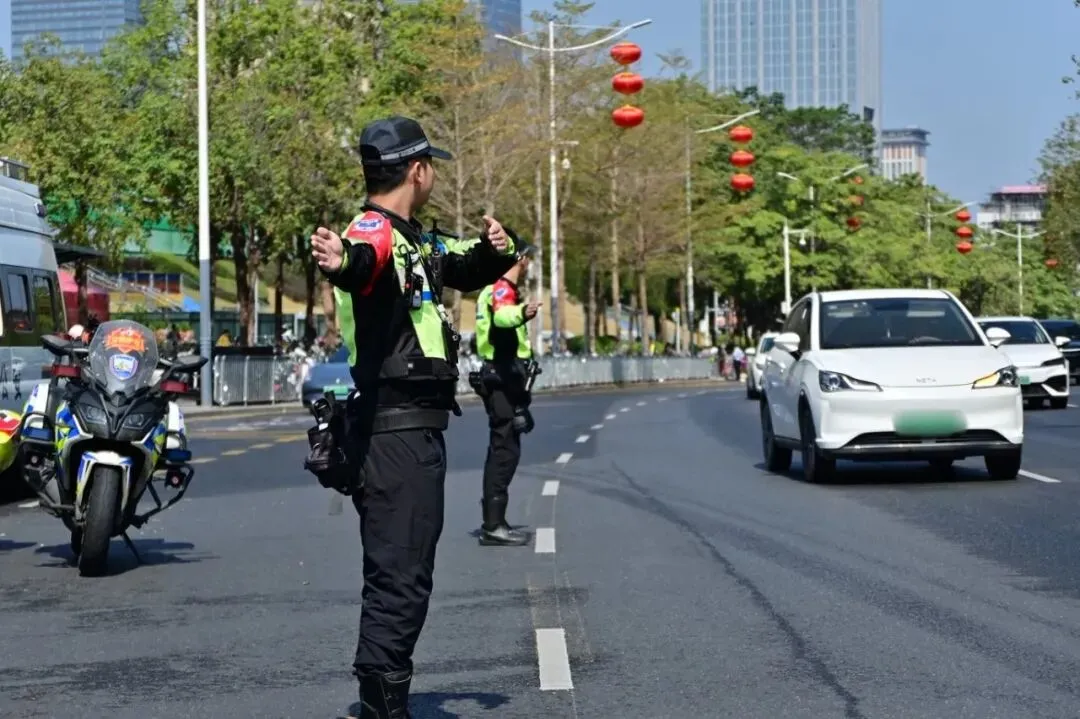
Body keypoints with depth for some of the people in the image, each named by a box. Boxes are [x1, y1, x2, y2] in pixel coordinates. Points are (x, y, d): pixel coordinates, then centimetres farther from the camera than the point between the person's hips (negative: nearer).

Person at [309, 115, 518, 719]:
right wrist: (342, 263, -63)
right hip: (396, 426, -11)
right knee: (399, 574, -11)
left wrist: (493, 251, 6)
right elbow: (363, 261, -39)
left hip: (415, 426, 11)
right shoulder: (374, 232, -15)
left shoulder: (414, 239, 16)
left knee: (407, 570, 19)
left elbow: (467, 270, 29)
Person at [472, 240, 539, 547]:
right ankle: (493, 525, -16)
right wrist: (521, 313, -58)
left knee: (502, 447, 17)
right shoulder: (503, 288, -14)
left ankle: (493, 519, 25)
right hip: (504, 377, -11)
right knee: (505, 449, -13)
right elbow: (501, 315, -38)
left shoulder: (497, 288, 19)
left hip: (500, 375, 11)